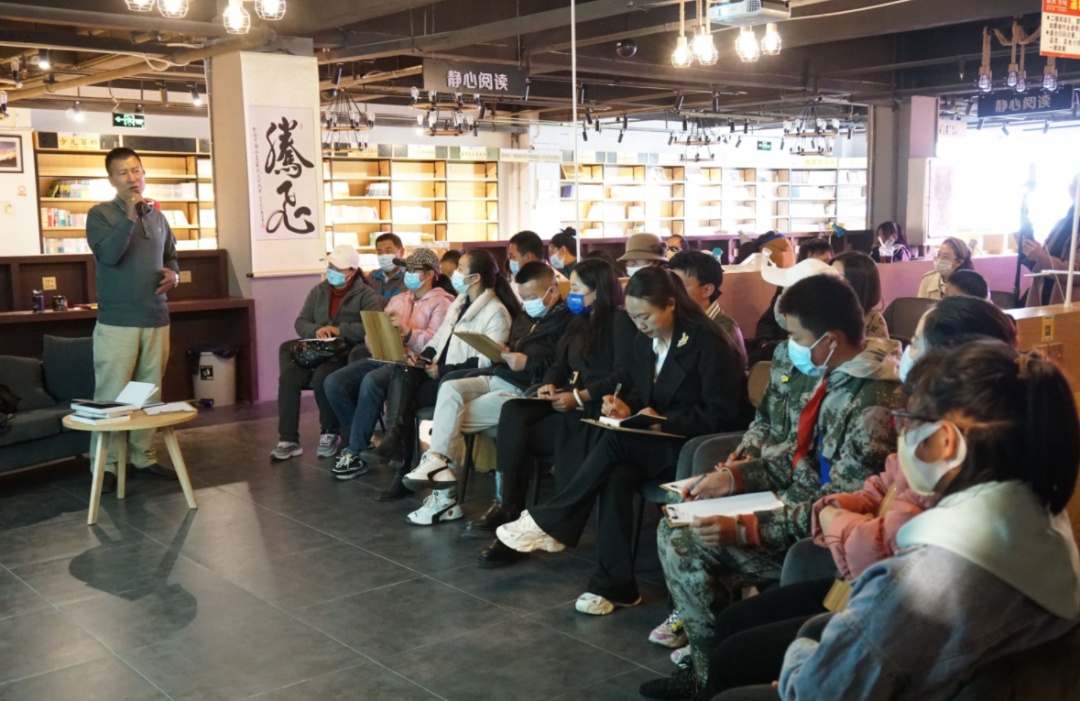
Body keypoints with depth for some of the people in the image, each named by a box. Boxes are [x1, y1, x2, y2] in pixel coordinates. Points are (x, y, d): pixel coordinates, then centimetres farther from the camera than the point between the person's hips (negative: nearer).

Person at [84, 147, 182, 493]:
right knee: (111, 394, -4)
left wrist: (173, 273, 2)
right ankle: (106, 465, 3)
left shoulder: (157, 216, 13)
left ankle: (144, 456, 20)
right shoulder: (100, 214, -4)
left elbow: (170, 256, 24)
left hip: (156, 318, 5)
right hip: (117, 321, -5)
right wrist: (130, 217, -26)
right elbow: (108, 255, -20)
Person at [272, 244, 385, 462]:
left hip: (348, 355, -5)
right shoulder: (318, 291, 15)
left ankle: (329, 433, -11)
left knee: (322, 377, -34)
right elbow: (300, 322, 10)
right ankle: (288, 440, -16)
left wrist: (339, 330, -19)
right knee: (288, 376, -21)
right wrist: (316, 330, -12)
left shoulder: (366, 295, -3)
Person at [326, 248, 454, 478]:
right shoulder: (397, 299, 26)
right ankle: (362, 440, -1)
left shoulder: (441, 303, 2)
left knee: (371, 382, -36)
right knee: (334, 382, -15)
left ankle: (356, 454, -25)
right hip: (384, 357, 7)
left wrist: (406, 330, -26)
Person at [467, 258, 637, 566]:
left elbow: (623, 375, -16)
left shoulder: (621, 320, -5)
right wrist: (550, 383, -3)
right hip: (569, 399, 8)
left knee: (519, 437, -24)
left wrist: (580, 397, -22)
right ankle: (506, 505, -25)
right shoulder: (580, 321, 22)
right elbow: (561, 363, 19)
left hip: (596, 407, -8)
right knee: (513, 412, -21)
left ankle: (508, 510, -16)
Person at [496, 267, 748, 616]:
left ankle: (550, 523, -20)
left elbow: (721, 413, -15)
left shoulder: (707, 340, -14)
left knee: (616, 440, -30)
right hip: (652, 441, 6)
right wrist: (626, 407, -7)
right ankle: (613, 584, -24)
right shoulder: (644, 340, 6)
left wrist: (663, 420, -21)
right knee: (617, 475, -28)